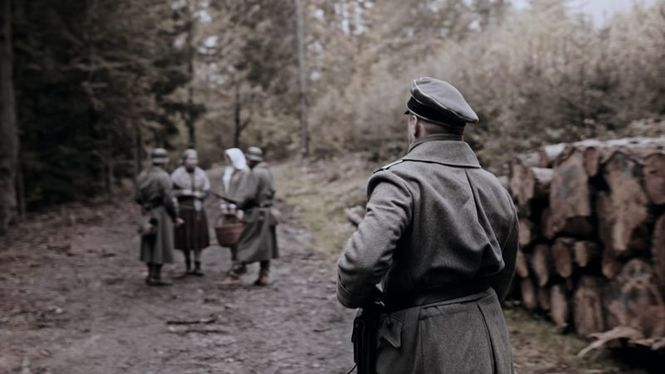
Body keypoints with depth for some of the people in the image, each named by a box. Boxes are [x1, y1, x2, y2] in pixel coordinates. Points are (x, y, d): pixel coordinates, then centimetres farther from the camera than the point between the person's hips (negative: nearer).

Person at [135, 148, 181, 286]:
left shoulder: (142, 175, 6)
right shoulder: (163, 177, -16)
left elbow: (138, 198, 8)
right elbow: (169, 200, -18)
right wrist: (175, 216, -8)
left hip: (148, 215, 7)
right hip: (161, 214, -7)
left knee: (150, 245, 14)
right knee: (160, 245, 0)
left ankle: (151, 274, 20)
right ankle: (156, 276, 2)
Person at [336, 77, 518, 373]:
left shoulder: (401, 180, -15)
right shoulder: (495, 188, 5)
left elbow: (362, 260, -30)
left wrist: (352, 297, -9)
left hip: (422, 350, -6)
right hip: (487, 349, 6)